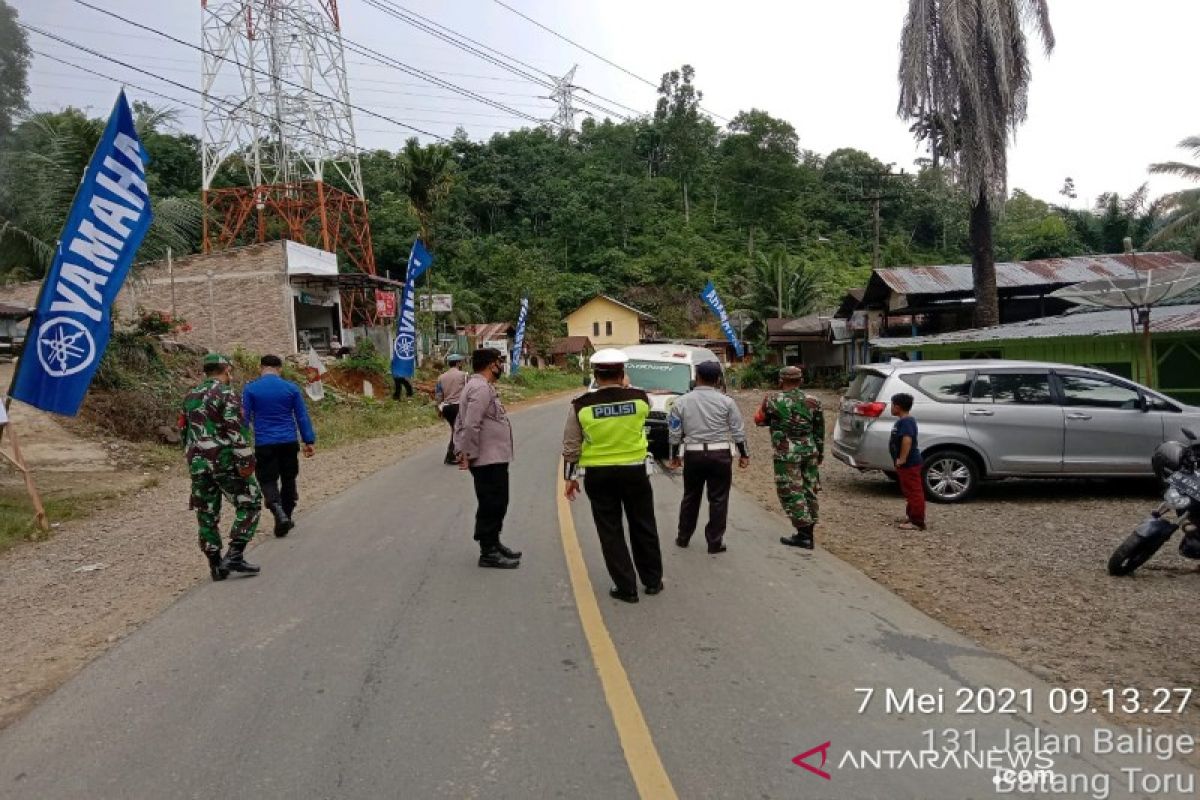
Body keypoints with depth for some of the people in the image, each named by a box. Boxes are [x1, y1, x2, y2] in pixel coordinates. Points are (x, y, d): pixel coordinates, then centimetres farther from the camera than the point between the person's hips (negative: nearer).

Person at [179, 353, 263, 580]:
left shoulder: (190, 396, 15)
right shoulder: (226, 393, -7)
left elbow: (183, 431, 20)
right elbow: (235, 430, -17)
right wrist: (246, 460, -17)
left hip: (197, 464, 7)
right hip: (224, 460, -7)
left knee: (207, 514, 10)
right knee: (250, 503, 3)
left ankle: (216, 566, 15)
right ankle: (234, 555, -7)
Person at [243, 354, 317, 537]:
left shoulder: (250, 389, -1)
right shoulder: (291, 388, 2)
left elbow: (245, 419, -1)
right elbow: (302, 417, 4)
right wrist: (309, 441, 9)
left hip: (264, 445, -2)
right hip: (289, 443, 2)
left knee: (268, 481, 4)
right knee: (288, 480, 15)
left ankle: (280, 514, -18)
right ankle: (286, 518, 23)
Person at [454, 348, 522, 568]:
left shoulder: (480, 386, 16)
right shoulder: (481, 388, -18)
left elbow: (461, 423, 20)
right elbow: (471, 425, -26)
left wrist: (463, 451, 16)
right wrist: (469, 455, -21)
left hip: (494, 459, 10)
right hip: (488, 460, -10)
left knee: (496, 504, 19)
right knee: (491, 506, -2)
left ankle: (493, 544, 31)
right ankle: (488, 553, 7)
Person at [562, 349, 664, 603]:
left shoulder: (581, 405, -9)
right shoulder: (639, 398, -8)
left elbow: (571, 447, -4)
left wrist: (570, 477, 7)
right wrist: (625, 386, 22)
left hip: (598, 475, -1)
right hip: (635, 471, 1)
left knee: (610, 532, 10)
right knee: (644, 527, 17)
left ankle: (626, 587, 16)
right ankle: (652, 580, 29)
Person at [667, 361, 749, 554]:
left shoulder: (682, 402, 0)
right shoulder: (726, 401, -3)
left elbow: (675, 432, 4)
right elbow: (738, 431, -1)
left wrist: (674, 455, 15)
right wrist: (743, 454, 9)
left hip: (693, 454, 2)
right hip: (720, 454, -2)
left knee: (691, 497, 15)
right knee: (718, 499, 6)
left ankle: (683, 537, 26)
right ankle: (715, 542, 9)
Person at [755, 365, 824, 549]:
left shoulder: (773, 400, -8)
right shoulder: (813, 401, 4)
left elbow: (759, 420, 6)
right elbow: (819, 430, 10)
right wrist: (820, 452, 20)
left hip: (787, 455, -5)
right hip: (810, 452, 5)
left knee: (792, 493, 1)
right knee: (809, 490, 13)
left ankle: (804, 535, 0)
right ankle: (808, 531, 21)